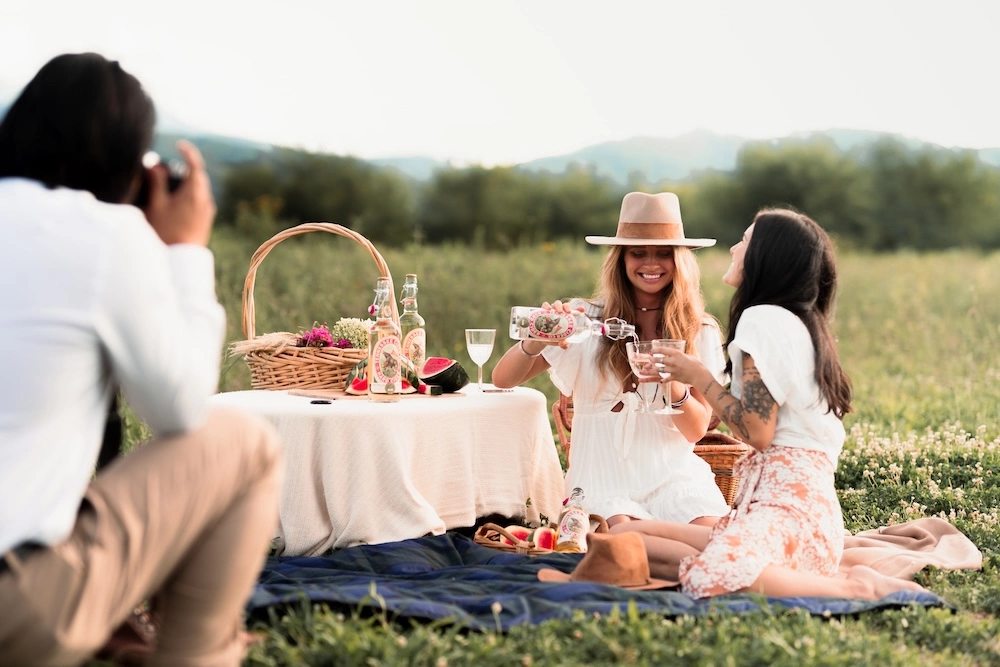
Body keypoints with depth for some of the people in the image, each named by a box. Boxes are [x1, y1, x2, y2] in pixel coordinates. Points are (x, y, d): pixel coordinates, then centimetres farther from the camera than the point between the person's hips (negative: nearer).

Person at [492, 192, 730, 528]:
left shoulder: (700, 331, 7)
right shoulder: (588, 319, 2)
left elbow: (697, 430, 0)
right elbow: (502, 380, -4)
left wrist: (672, 383, -21)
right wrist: (537, 341, -26)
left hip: (673, 476, 2)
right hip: (604, 479, -2)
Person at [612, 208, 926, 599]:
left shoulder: (765, 318, -6)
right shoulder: (802, 324, 23)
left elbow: (757, 431, -14)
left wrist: (700, 378, -1)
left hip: (789, 500, -10)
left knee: (713, 580, -37)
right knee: (625, 537, 0)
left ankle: (857, 588, -19)